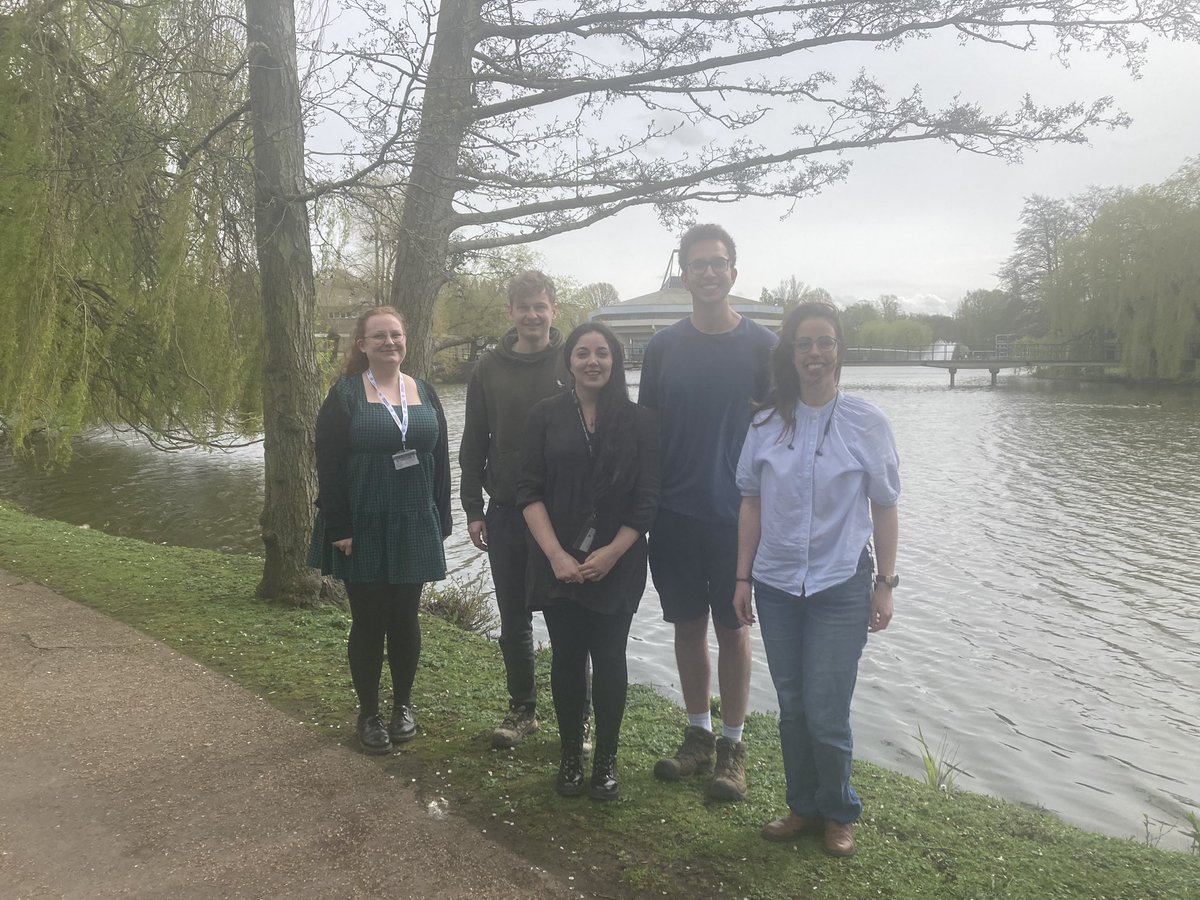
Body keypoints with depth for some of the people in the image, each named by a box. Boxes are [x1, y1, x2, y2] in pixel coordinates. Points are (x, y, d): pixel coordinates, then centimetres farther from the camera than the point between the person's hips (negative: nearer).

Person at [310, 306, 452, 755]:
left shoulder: (425, 393, 7)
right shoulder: (345, 394, -4)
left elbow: (441, 460, 8)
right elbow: (328, 466, -8)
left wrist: (440, 522, 4)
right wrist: (339, 528, -13)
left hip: (414, 527, 3)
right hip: (364, 529, -3)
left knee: (405, 618, 10)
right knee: (369, 622, 5)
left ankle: (403, 704, 28)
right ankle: (368, 714, 21)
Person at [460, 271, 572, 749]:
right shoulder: (489, 369, 4)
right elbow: (473, 444, 7)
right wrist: (472, 509, 2)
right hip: (505, 512, 3)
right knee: (514, 621, 12)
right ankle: (522, 709, 29)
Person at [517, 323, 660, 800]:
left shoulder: (638, 421, 1)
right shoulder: (545, 416, 2)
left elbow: (646, 500, -1)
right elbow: (529, 491, -2)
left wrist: (610, 554, -11)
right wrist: (555, 554, -12)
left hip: (617, 564, 0)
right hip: (558, 564, 1)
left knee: (609, 657, 5)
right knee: (567, 657, 8)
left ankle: (606, 758, 21)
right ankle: (570, 756, 23)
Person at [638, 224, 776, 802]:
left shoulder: (760, 344, -2)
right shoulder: (663, 346, 4)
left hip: (736, 513, -2)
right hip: (675, 512, 2)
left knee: (732, 628, 7)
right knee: (687, 624, 11)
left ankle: (732, 745, 21)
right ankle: (698, 735, 27)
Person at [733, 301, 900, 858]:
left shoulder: (866, 424, -5)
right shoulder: (767, 424, 1)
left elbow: (885, 509, 0)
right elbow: (752, 502, 5)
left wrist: (885, 584, -2)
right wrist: (743, 578, 4)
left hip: (840, 588, -3)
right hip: (777, 587, 3)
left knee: (826, 714, -1)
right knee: (792, 708, 12)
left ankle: (839, 813, 24)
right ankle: (804, 807, 32)